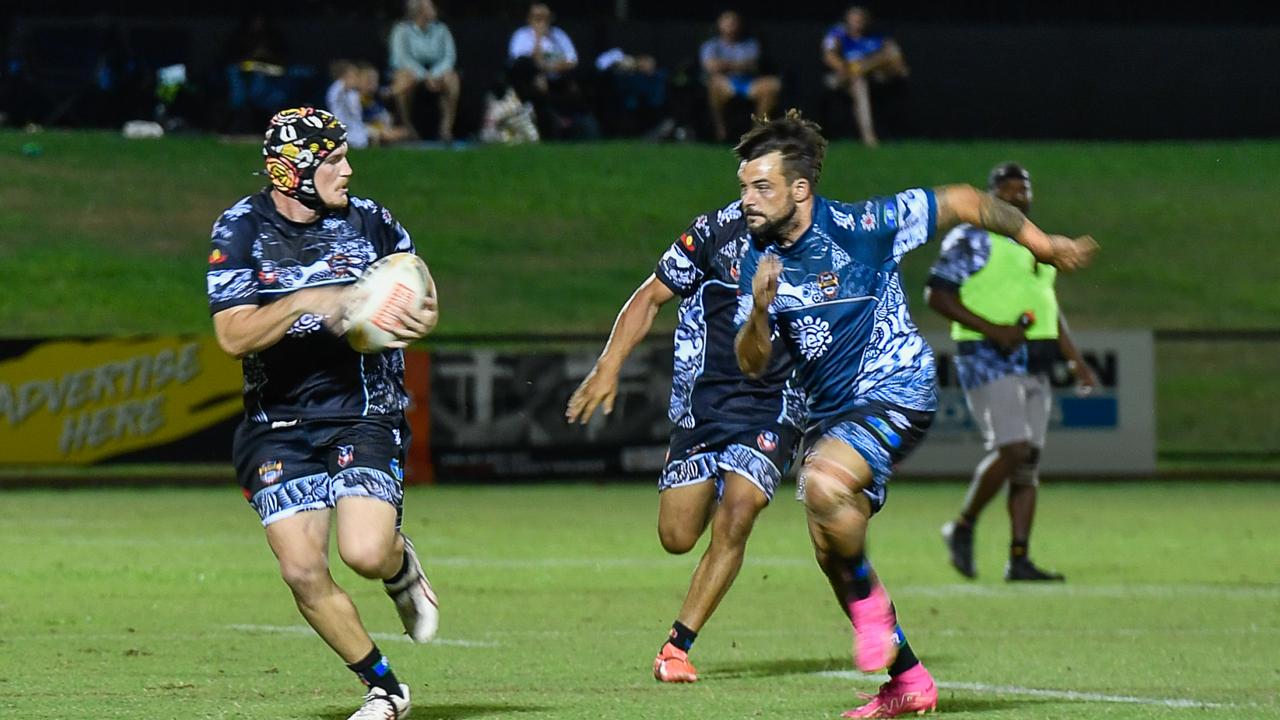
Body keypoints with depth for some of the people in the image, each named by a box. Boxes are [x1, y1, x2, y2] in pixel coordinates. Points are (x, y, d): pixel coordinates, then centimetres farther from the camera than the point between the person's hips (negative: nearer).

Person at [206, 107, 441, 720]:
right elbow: (233, 336, -13)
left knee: (365, 552, -21)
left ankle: (402, 567, 17)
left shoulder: (367, 221, 0)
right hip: (279, 427, 1)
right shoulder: (240, 232, -4)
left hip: (364, 415, -1)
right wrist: (303, 303, -26)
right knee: (303, 572, -9)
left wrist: (419, 318, -9)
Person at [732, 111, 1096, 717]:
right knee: (830, 549, 7)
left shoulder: (860, 227, -16)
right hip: (829, 411, 7)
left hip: (895, 394, -7)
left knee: (823, 485, -33)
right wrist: (759, 310, -25)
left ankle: (868, 601, -7)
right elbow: (752, 365, -3)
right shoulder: (758, 261, 0)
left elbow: (962, 203, -5)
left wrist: (1042, 244, 4)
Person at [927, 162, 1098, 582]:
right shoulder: (972, 240, -5)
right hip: (990, 361, -8)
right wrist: (992, 329, -19)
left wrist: (1075, 359, 19)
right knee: (1012, 450, -19)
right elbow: (937, 294, -11)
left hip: (1034, 366, 8)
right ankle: (962, 528, -2)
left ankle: (1019, 561, 3)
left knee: (1029, 463, 3)